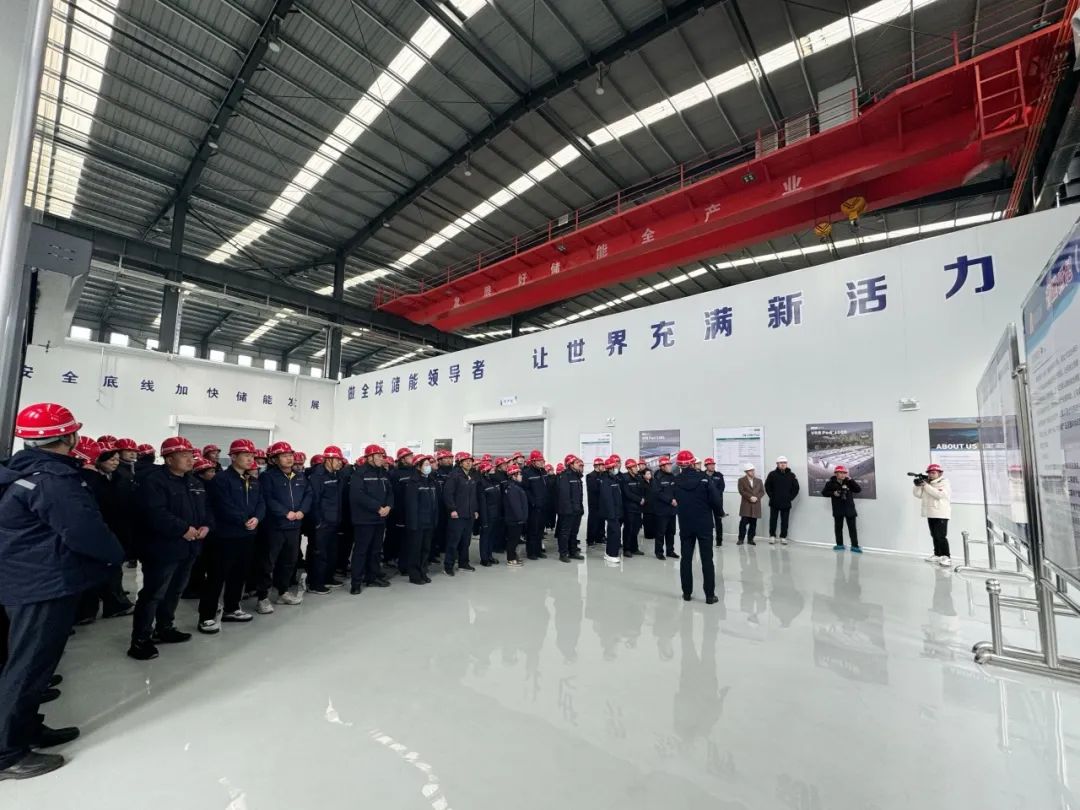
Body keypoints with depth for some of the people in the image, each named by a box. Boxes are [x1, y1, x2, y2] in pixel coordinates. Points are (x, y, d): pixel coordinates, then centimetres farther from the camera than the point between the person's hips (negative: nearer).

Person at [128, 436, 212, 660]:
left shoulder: (195, 483, 12)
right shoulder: (154, 481, -15)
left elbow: (206, 508, 14)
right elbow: (155, 514, -25)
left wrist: (206, 526, -5)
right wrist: (183, 529, -24)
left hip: (189, 548, 9)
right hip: (163, 548, -8)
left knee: (175, 591, 19)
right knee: (153, 594, -2)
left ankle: (164, 629, 34)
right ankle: (141, 640, 10)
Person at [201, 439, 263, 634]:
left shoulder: (253, 481, 12)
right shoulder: (221, 479, -12)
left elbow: (261, 503, 6)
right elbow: (224, 508, -20)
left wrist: (256, 518, -14)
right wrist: (244, 521, -14)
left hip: (247, 535, 8)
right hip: (225, 536, -8)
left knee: (239, 574, 16)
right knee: (217, 576, -1)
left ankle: (231, 609, 30)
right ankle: (207, 616, 8)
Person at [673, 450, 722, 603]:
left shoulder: (676, 481, -5)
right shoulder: (703, 477, -12)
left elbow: (675, 500, 1)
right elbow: (714, 498, -13)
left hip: (685, 524, 2)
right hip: (704, 524, -2)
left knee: (686, 558, 10)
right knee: (707, 559, 6)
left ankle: (687, 592, 15)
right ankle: (710, 595, 8)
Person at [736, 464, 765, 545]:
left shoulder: (759, 480, 14)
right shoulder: (741, 480, 4)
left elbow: (762, 491, 7)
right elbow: (741, 491, -6)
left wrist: (756, 497, -10)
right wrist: (750, 497, -17)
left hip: (756, 505, 3)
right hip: (746, 505, -3)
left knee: (753, 523, 4)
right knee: (743, 522, -6)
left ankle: (750, 539, 13)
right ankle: (741, 539, 2)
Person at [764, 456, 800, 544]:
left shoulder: (791, 475, 1)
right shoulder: (772, 474, -2)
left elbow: (796, 488, 6)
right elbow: (767, 486, 3)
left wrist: (790, 498, 0)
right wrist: (772, 496, -2)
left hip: (786, 503, 1)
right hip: (774, 503, -1)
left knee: (785, 521, 6)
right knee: (773, 520, 6)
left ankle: (783, 537, 15)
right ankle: (772, 536, 16)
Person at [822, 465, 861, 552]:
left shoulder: (849, 482, 1)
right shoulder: (831, 483, -4)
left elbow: (859, 490, -6)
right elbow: (824, 492, 0)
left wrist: (851, 480, -14)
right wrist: (833, 493, -16)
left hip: (849, 508, 1)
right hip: (838, 509, 0)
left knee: (852, 528, 3)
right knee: (838, 527, 9)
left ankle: (854, 546, 11)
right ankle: (840, 544, 21)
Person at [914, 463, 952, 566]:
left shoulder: (945, 483, -6)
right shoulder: (926, 483, 12)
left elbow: (939, 494, -23)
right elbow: (918, 495, 9)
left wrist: (926, 486, -22)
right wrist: (918, 485, -8)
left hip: (941, 514, -7)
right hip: (930, 514, 7)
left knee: (941, 536, -11)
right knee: (934, 536, 13)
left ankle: (947, 557, -7)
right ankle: (937, 555, 22)